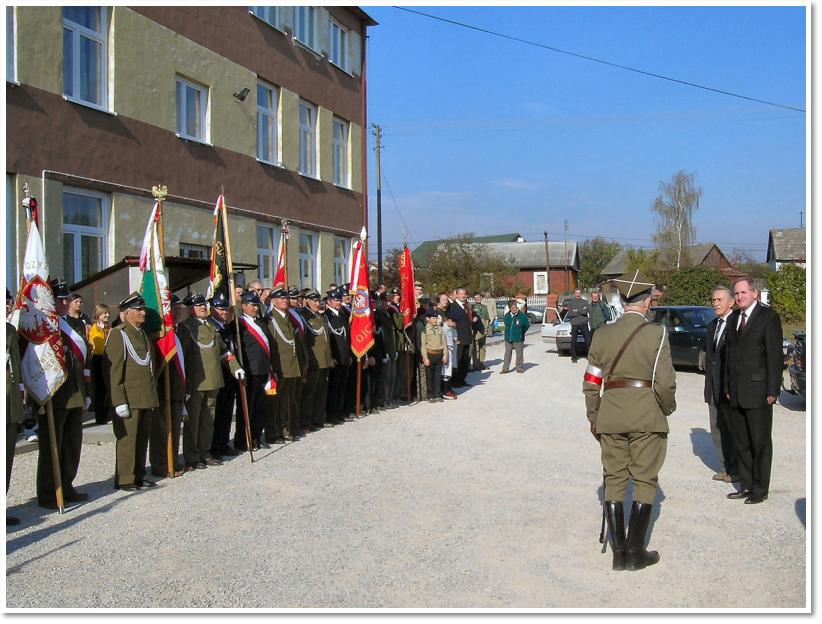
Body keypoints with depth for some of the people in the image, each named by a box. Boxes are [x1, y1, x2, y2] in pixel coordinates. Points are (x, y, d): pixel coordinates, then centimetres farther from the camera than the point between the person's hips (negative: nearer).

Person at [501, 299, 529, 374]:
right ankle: (505, 369, 11)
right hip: (508, 338, 4)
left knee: (519, 354, 6)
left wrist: (521, 332, 9)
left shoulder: (522, 315, -9)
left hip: (518, 339, -4)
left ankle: (520, 368, 17)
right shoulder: (507, 315, 3)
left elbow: (527, 325, 3)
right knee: (507, 353, 6)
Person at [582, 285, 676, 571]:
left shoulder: (603, 334, 3)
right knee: (644, 480, 7)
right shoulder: (656, 333, -8)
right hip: (647, 418, -3)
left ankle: (618, 551, 13)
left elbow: (591, 383, 5)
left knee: (614, 479, 11)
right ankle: (635, 552, 10)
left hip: (610, 418, 3)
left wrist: (593, 418, 16)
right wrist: (668, 408, 8)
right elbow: (664, 383, -11)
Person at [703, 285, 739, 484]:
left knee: (733, 429, 2)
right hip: (713, 389, 8)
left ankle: (736, 469, 13)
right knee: (717, 430, 12)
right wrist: (708, 386, 14)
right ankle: (726, 467, 22)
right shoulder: (711, 327, 15)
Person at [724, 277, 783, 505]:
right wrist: (728, 386, 11)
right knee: (741, 442, 10)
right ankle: (747, 486, 19)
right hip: (737, 392, 6)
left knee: (760, 442, 2)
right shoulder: (733, 319, 15)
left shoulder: (768, 317, -5)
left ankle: (760, 489, 11)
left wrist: (772, 391, -12)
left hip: (758, 391, -6)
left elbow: (775, 355, -9)